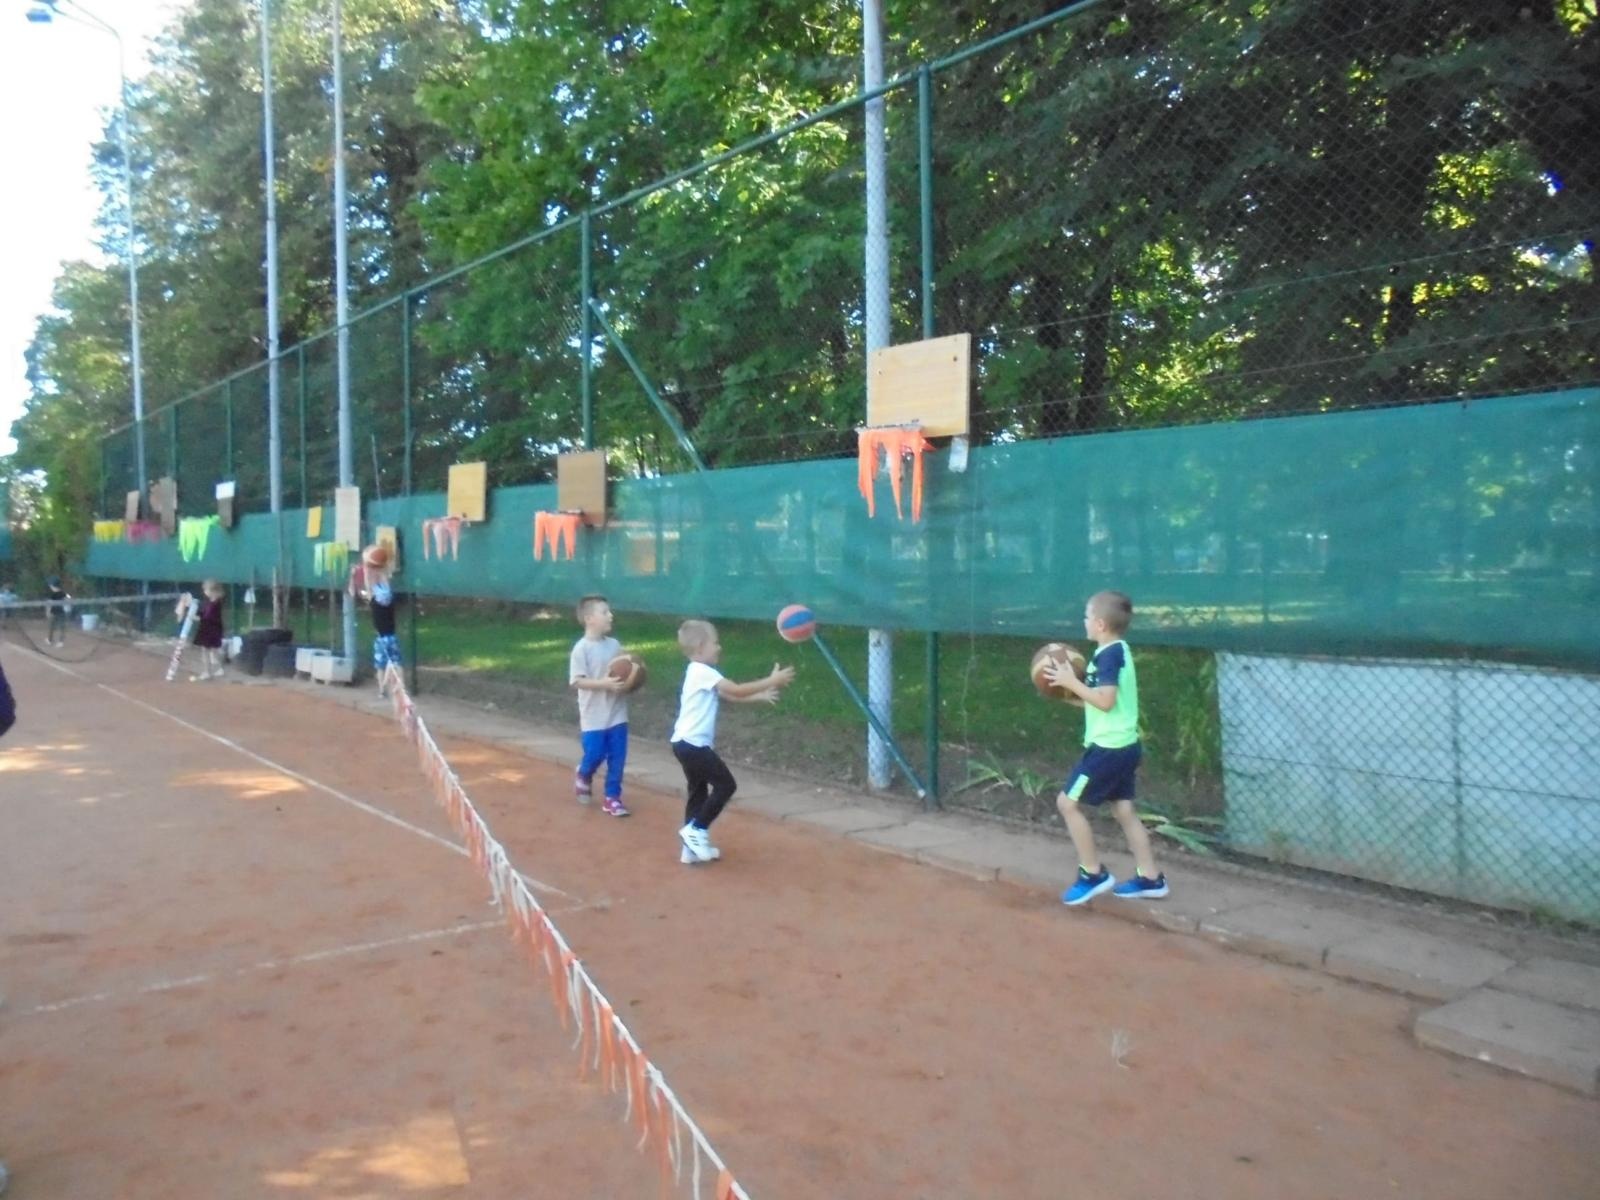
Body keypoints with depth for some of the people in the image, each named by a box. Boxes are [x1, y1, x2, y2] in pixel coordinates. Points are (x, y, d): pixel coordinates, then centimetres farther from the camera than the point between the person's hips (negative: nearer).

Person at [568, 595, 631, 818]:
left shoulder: (615, 644, 4)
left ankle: (612, 797, 18)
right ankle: (583, 775, 33)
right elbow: (576, 681, -17)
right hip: (593, 717, -5)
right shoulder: (581, 648, -13)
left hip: (617, 714, 5)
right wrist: (605, 683, -25)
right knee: (595, 755, 0)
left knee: (617, 758, 5)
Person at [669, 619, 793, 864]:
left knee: (699, 792, 14)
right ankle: (696, 829, 0)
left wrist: (761, 697, 12)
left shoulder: (701, 673, 16)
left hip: (688, 744, 10)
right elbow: (736, 690, -21)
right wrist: (771, 681, -17)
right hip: (693, 744, -10)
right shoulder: (702, 672, -16)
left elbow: (730, 696, 17)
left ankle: (691, 848, 19)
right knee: (726, 785, -5)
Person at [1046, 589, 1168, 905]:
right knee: (1123, 810, 14)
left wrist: (1071, 682, -18)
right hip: (1123, 746, 10)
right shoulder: (1118, 651, 13)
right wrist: (1071, 692, 10)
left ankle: (1093, 875, 3)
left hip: (1108, 747, -10)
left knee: (1067, 802, -3)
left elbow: (1105, 701, -25)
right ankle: (1150, 879, 19)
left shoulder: (1108, 655, -17)